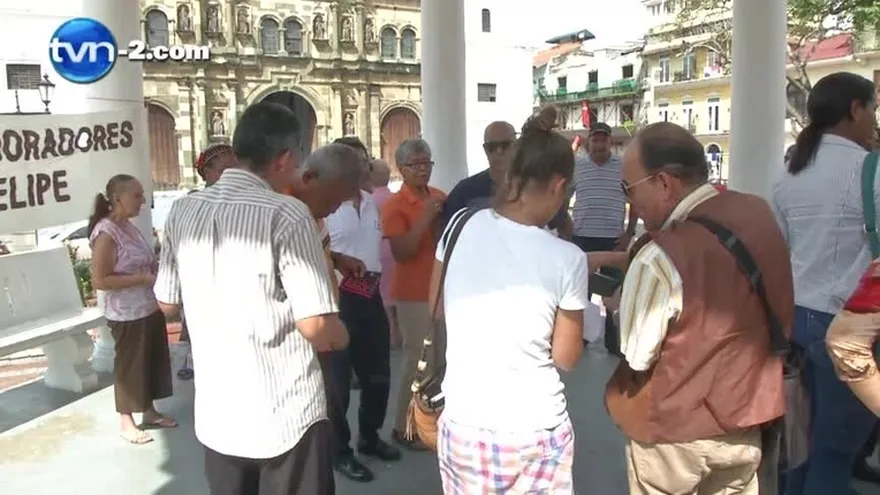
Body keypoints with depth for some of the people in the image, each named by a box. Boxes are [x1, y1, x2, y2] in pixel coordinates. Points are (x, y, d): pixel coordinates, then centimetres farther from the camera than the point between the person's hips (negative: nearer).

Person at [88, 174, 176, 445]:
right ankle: (126, 423, 20)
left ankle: (150, 412, 33)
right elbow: (99, 280, -23)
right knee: (129, 365, 4)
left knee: (152, 361, 17)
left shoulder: (130, 226, 8)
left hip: (148, 308, 9)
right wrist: (142, 279, -23)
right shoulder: (106, 233, -19)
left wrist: (158, 271, 4)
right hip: (127, 314, -9)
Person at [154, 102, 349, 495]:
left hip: (216, 413, 6)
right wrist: (338, 338, 1)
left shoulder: (182, 211, 0)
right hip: (287, 416, -5)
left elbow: (168, 303, 11)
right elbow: (317, 327, -20)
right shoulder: (286, 215, -17)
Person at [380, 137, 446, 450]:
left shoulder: (441, 197, 7)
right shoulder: (394, 205, -11)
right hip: (414, 293, -6)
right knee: (417, 360, -2)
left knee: (443, 358, 13)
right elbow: (401, 251, -20)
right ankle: (403, 427, 12)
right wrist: (426, 217, -22)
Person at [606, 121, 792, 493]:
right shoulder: (758, 212, -6)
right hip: (748, 419, 6)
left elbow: (634, 359, -18)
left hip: (677, 431, -6)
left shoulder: (660, 258, -28)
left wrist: (620, 308, 0)